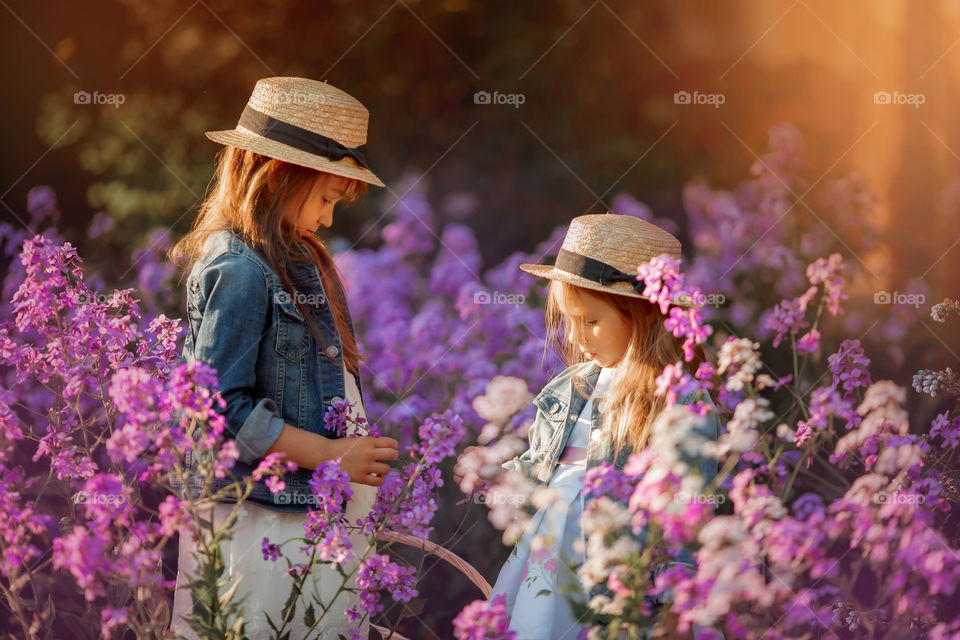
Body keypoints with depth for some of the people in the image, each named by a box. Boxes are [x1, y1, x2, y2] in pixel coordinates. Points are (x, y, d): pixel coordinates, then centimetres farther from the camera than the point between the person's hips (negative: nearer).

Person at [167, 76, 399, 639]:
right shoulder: (239, 273, -16)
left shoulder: (295, 260, 13)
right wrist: (328, 454, -15)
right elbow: (220, 408, -20)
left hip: (313, 514, 9)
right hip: (265, 524, -9)